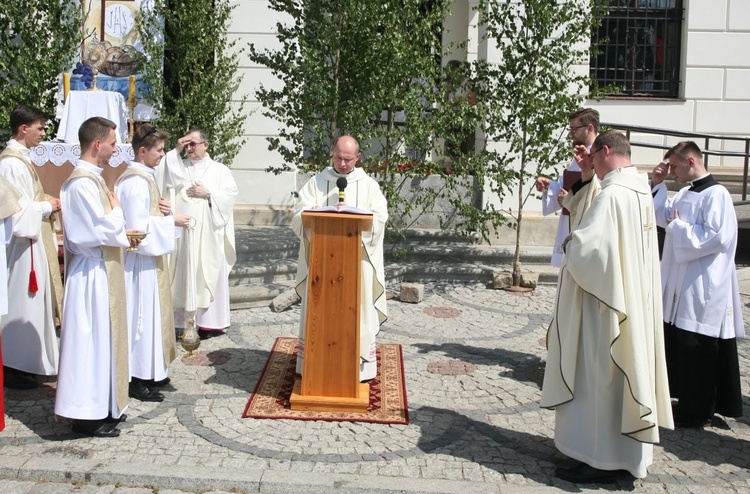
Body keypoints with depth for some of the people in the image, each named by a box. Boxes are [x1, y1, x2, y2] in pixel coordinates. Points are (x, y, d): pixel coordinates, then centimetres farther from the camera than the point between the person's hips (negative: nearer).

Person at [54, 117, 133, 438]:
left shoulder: (91, 178, 12)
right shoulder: (82, 183, -19)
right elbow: (104, 230, -23)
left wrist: (121, 234, 6)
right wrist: (116, 210, -6)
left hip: (100, 271, 10)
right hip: (92, 273, -10)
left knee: (102, 337, 15)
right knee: (91, 339, -2)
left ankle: (100, 405, 26)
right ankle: (86, 414, 7)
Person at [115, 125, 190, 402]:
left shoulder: (144, 177, 13)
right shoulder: (135, 181, -18)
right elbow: (137, 225, -22)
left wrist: (161, 209, 2)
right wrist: (171, 220, -16)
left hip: (151, 256, 11)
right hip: (140, 259, -11)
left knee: (153, 313, 15)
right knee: (142, 315, -4)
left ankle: (150, 372, 25)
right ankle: (137, 379, 5)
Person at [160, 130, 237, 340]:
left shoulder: (219, 170, 8)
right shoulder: (181, 167, 16)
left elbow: (231, 194, -1)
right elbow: (166, 175, -3)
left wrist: (208, 193, -10)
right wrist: (176, 150, -5)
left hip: (209, 233, -3)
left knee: (210, 274, -2)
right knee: (185, 275, 2)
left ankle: (211, 322, 3)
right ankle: (186, 320, 7)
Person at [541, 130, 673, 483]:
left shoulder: (612, 195, -22)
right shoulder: (640, 188, 8)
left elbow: (585, 246, -28)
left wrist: (569, 242, -5)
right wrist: (590, 169, 21)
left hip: (605, 300, -10)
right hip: (634, 299, 10)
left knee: (600, 374, -1)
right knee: (625, 369, 17)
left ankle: (601, 460, 8)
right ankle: (625, 452, 29)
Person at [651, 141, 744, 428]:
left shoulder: (716, 195, -16)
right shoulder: (686, 193, 11)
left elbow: (717, 238, -24)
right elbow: (661, 215, 23)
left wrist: (679, 227, -15)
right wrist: (656, 184, 11)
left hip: (703, 289, -9)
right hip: (680, 285, 9)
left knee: (697, 352, 0)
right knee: (678, 346, 16)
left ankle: (696, 412, 12)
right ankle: (686, 402, 29)